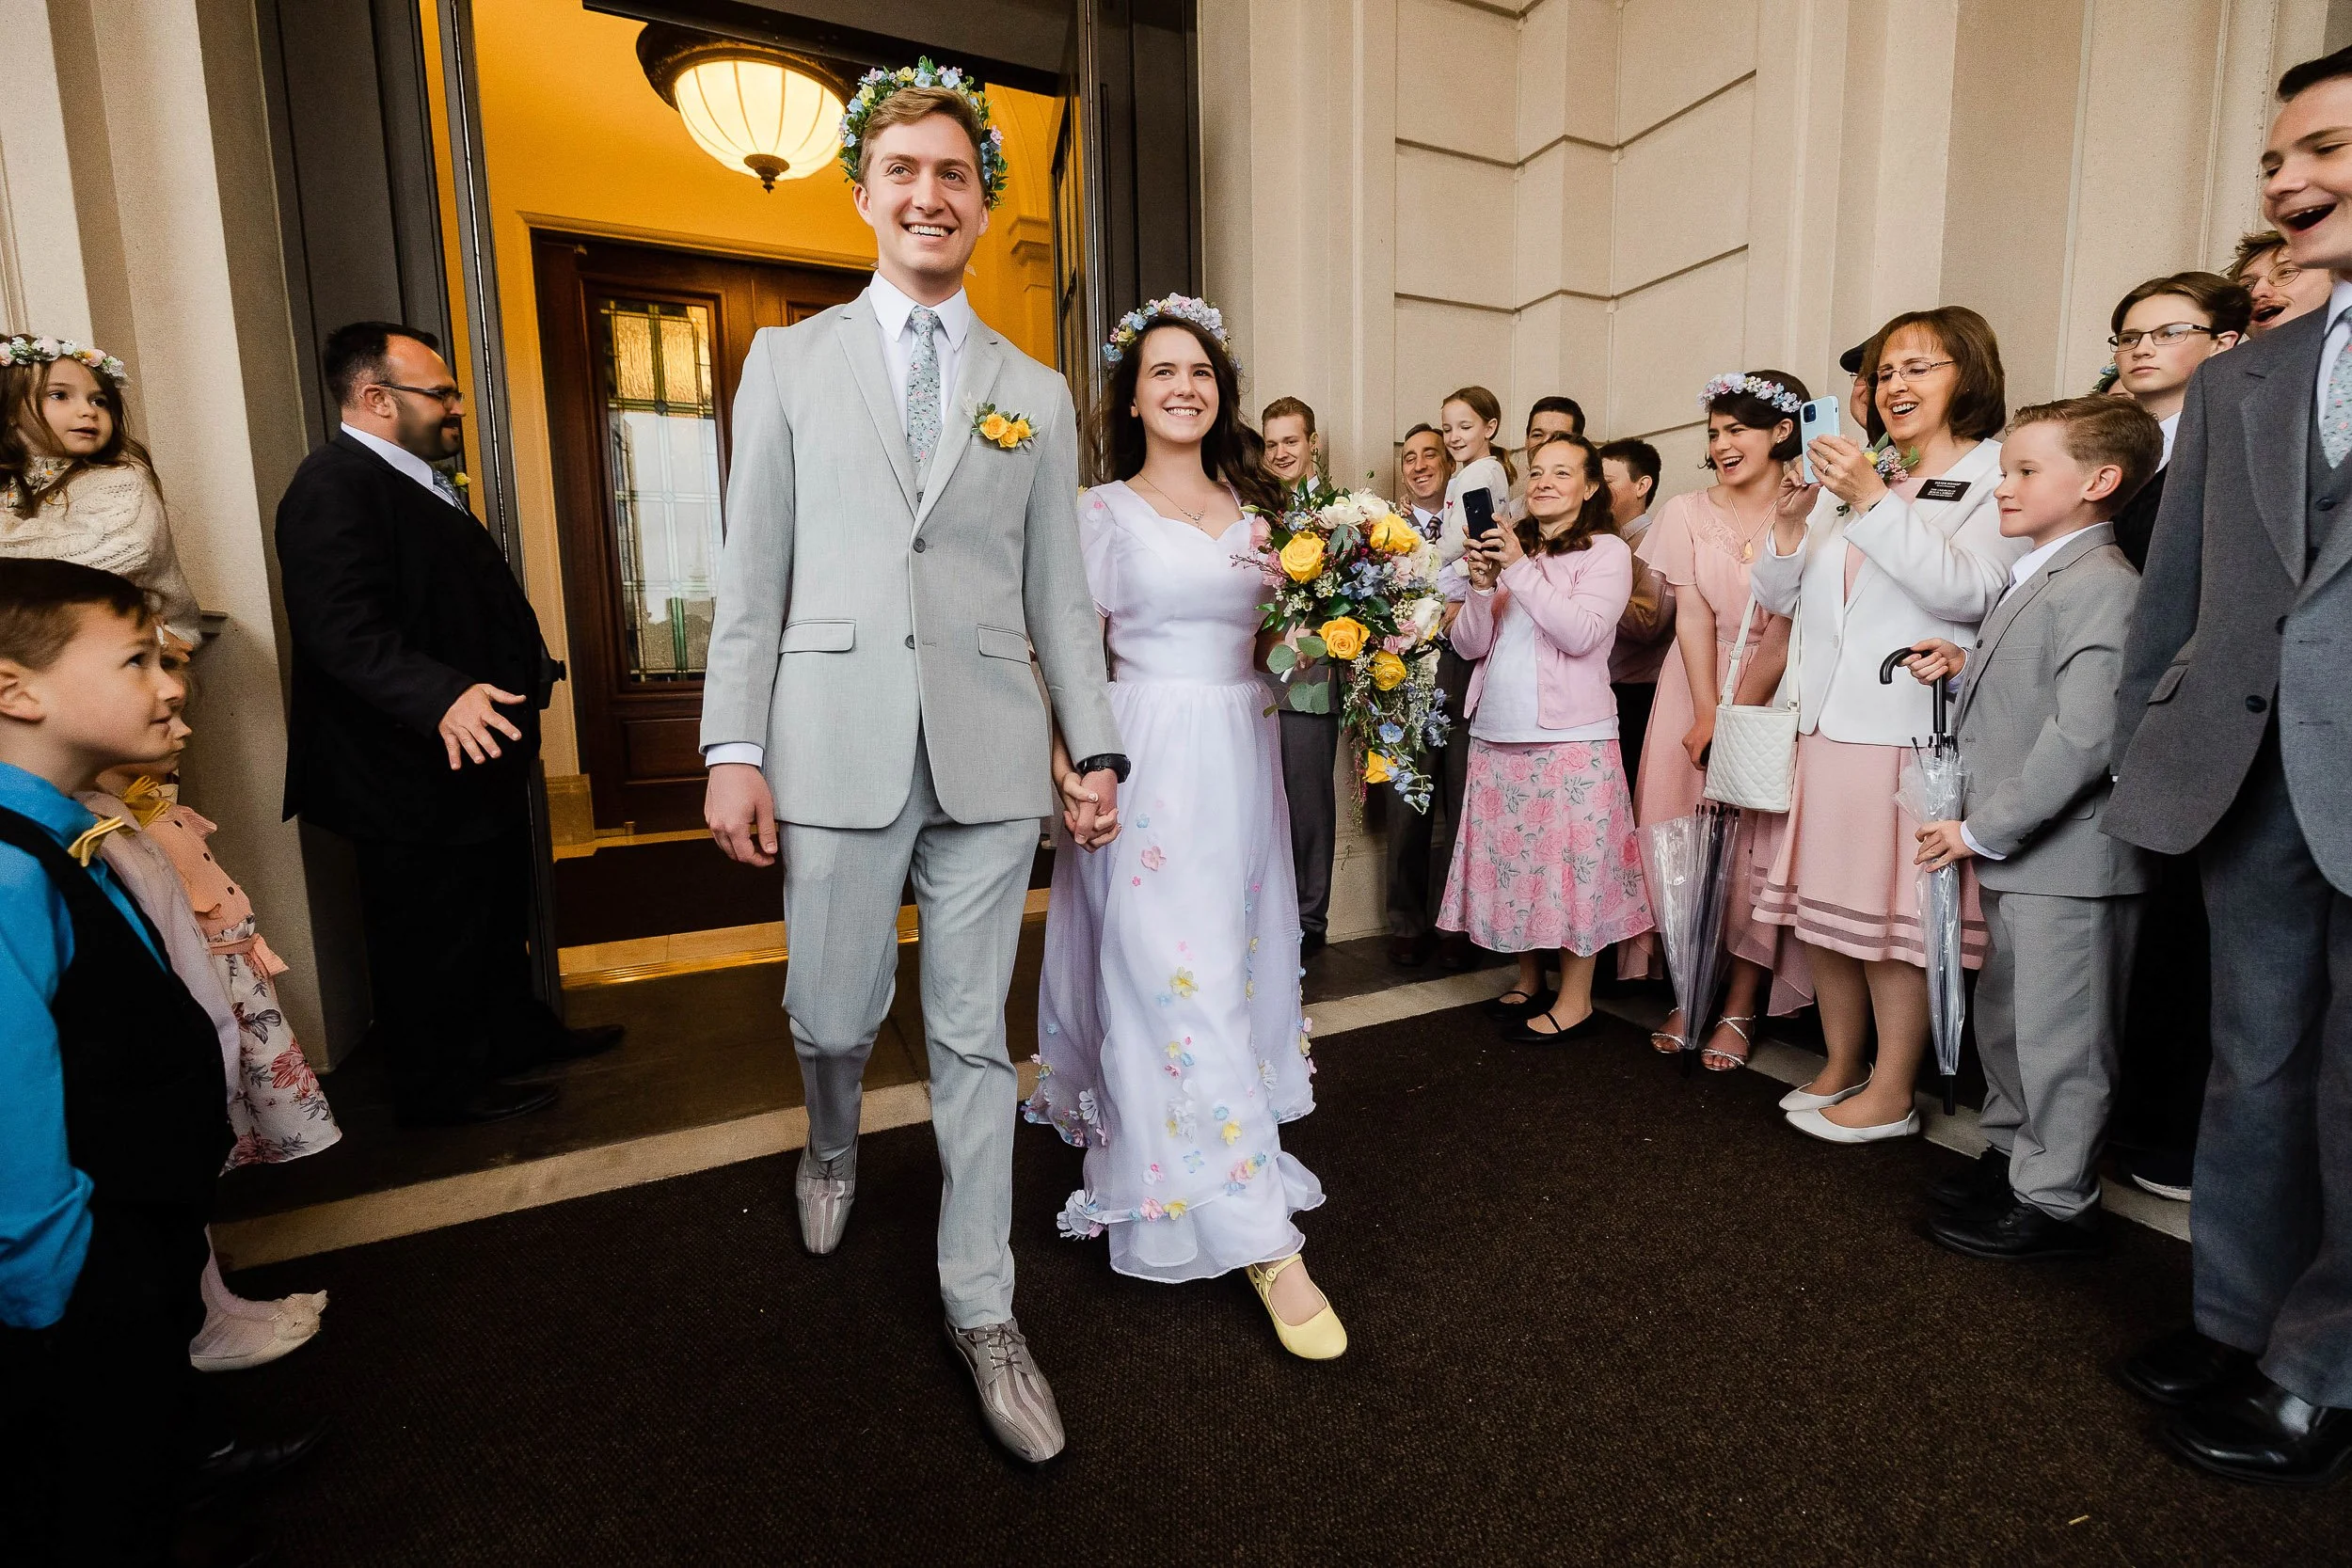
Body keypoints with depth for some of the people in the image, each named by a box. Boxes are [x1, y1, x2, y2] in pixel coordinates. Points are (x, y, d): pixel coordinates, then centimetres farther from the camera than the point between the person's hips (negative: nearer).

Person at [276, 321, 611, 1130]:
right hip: (415, 772, -10)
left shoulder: (420, 483, 16)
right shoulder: (334, 487, -17)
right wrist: (443, 697, -41)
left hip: (477, 757, 10)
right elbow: (346, 631, -29)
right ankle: (441, 1087, 20)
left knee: (497, 915, 21)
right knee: (431, 935, 4)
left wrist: (525, 671, 26)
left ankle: (516, 1033, 37)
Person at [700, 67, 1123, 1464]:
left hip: (991, 755, 1)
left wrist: (1098, 748, 3)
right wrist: (733, 746, -2)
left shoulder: (1037, 394, 13)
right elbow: (752, 574, 5)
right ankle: (834, 1151, 46)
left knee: (975, 1037, 6)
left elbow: (1060, 592, 9)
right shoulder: (789, 363, 11)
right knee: (835, 1017, 9)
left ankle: (982, 1309, 24)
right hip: (838, 746, 0)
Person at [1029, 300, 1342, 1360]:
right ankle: (1259, 1238, -1)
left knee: (1238, 952, 11)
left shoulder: (1254, 509, 14)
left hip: (1243, 754, 6)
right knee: (1177, 974, -8)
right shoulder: (1103, 512, 1)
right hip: (1151, 760, -5)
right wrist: (1070, 765, -19)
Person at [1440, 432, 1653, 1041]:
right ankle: (1529, 980, 24)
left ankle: (1575, 1000, 9)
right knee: (1513, 855, 9)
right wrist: (1482, 587, -9)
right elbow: (1468, 644, 8)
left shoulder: (1606, 551, 0)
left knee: (1572, 858, -3)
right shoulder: (1507, 547, 15)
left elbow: (1582, 634, -16)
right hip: (1496, 734, 5)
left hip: (1571, 735, -5)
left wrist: (1521, 570, -16)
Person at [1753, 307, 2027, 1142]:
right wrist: (1790, 522, -4)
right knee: (1822, 901, 11)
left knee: (1894, 912, -1)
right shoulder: (1856, 473, 15)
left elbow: (1969, 589, -17)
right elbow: (1778, 598, 13)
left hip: (1913, 723, -6)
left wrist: (1874, 501, -19)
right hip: (1828, 720, 6)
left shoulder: (2001, 473, 0)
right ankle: (1840, 1068, 26)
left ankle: (1890, 1094, 14)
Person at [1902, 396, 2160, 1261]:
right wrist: (1966, 665, 3)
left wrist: (1984, 830, -21)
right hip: (2014, 853, 10)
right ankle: (2010, 1153, 36)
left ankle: (2055, 1202, 17)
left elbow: (2083, 734, -24)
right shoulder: (2032, 580, 14)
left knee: (2057, 1034, 3)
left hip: (2066, 859, -10)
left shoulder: (2101, 586, -17)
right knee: (2004, 1018, 20)